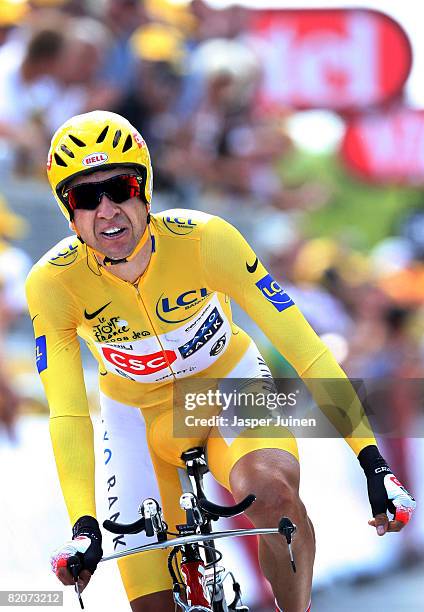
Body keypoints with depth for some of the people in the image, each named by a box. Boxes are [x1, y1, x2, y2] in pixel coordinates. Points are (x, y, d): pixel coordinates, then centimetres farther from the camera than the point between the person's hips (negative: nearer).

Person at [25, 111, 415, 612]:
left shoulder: (205, 240, -29)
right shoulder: (51, 283, -26)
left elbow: (302, 346, -28)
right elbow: (67, 415, -26)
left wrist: (372, 462, -32)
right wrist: (83, 526, -40)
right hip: (137, 414, 2)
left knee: (271, 492, -35)